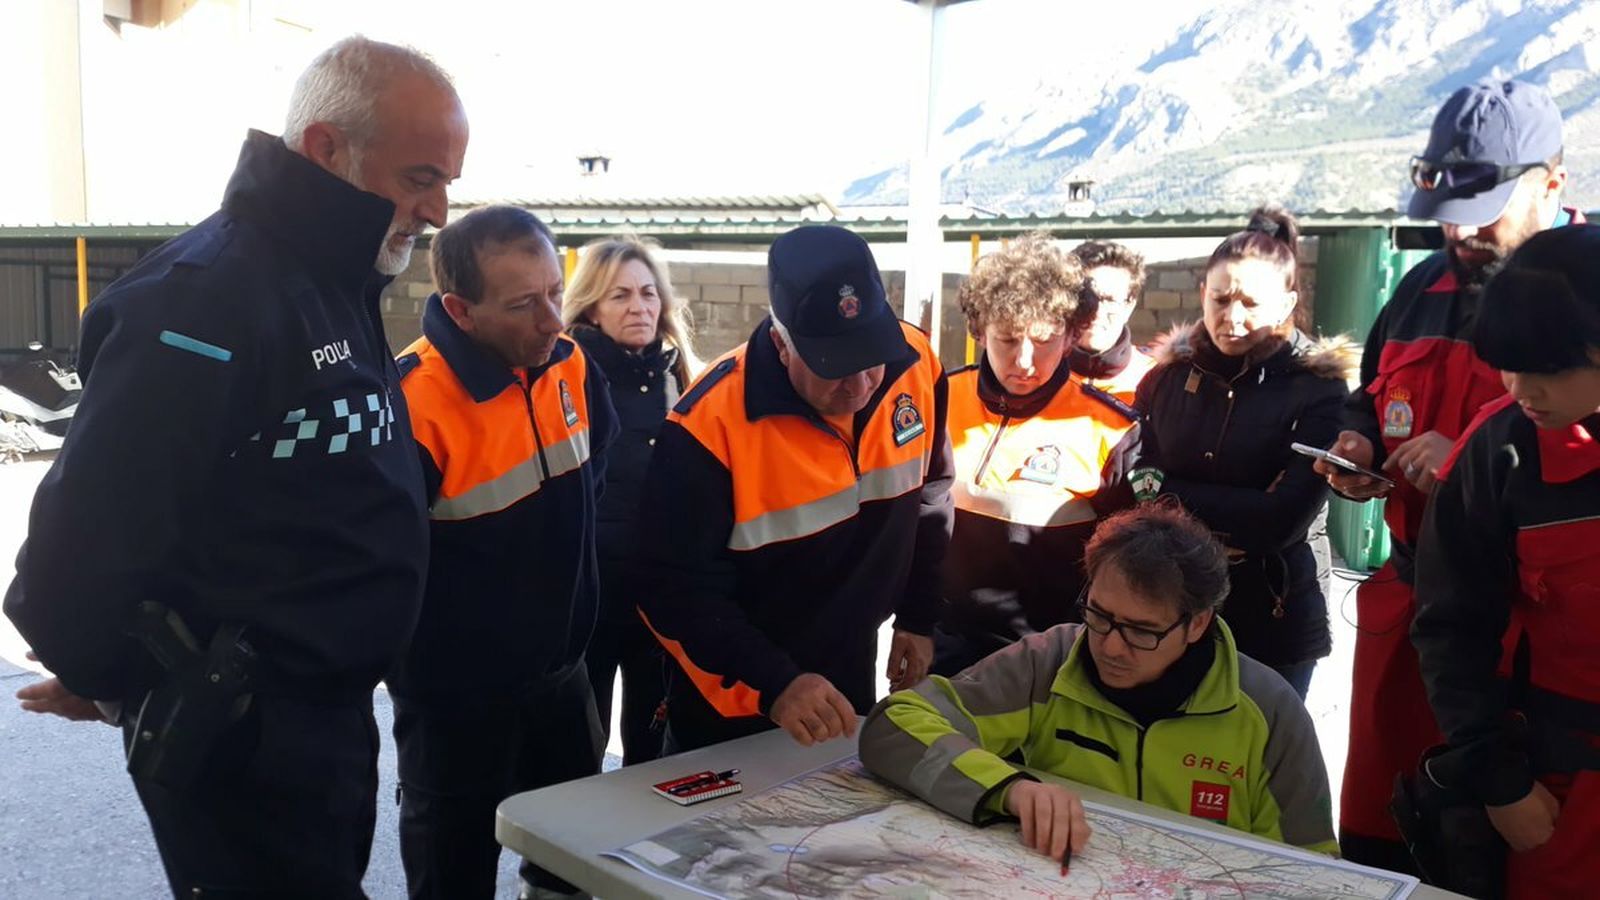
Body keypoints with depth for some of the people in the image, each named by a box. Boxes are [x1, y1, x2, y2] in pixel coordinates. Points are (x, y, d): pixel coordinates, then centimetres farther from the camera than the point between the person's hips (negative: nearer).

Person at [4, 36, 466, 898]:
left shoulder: (338, 288, 8)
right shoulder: (205, 295, -23)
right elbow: (88, 534, -25)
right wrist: (135, 687, -8)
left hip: (331, 717, 9)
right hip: (236, 742, -9)